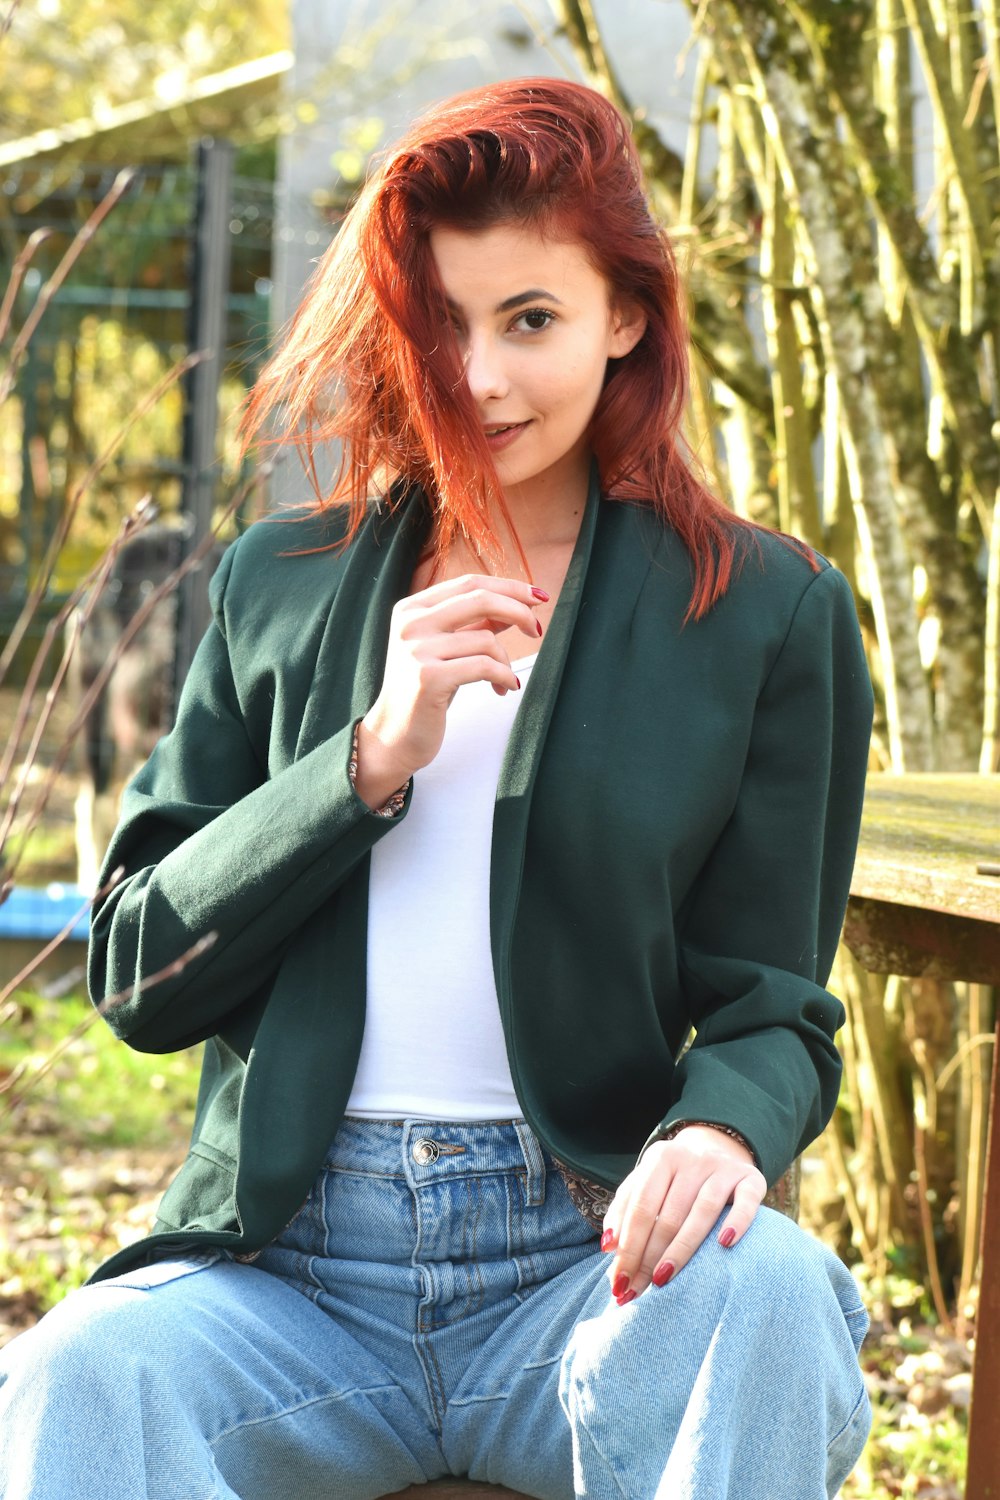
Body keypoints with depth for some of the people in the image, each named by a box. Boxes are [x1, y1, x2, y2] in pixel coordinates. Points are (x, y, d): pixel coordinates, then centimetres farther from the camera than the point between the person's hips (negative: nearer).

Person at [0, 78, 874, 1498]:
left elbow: (768, 1007, 6)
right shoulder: (280, 585, 13)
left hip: (588, 1265, 0)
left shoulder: (766, 613, 7)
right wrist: (376, 757, -7)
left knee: (756, 1285, -35)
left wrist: (723, 1131, -19)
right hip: (289, 1268, 0)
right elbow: (139, 979, 8)